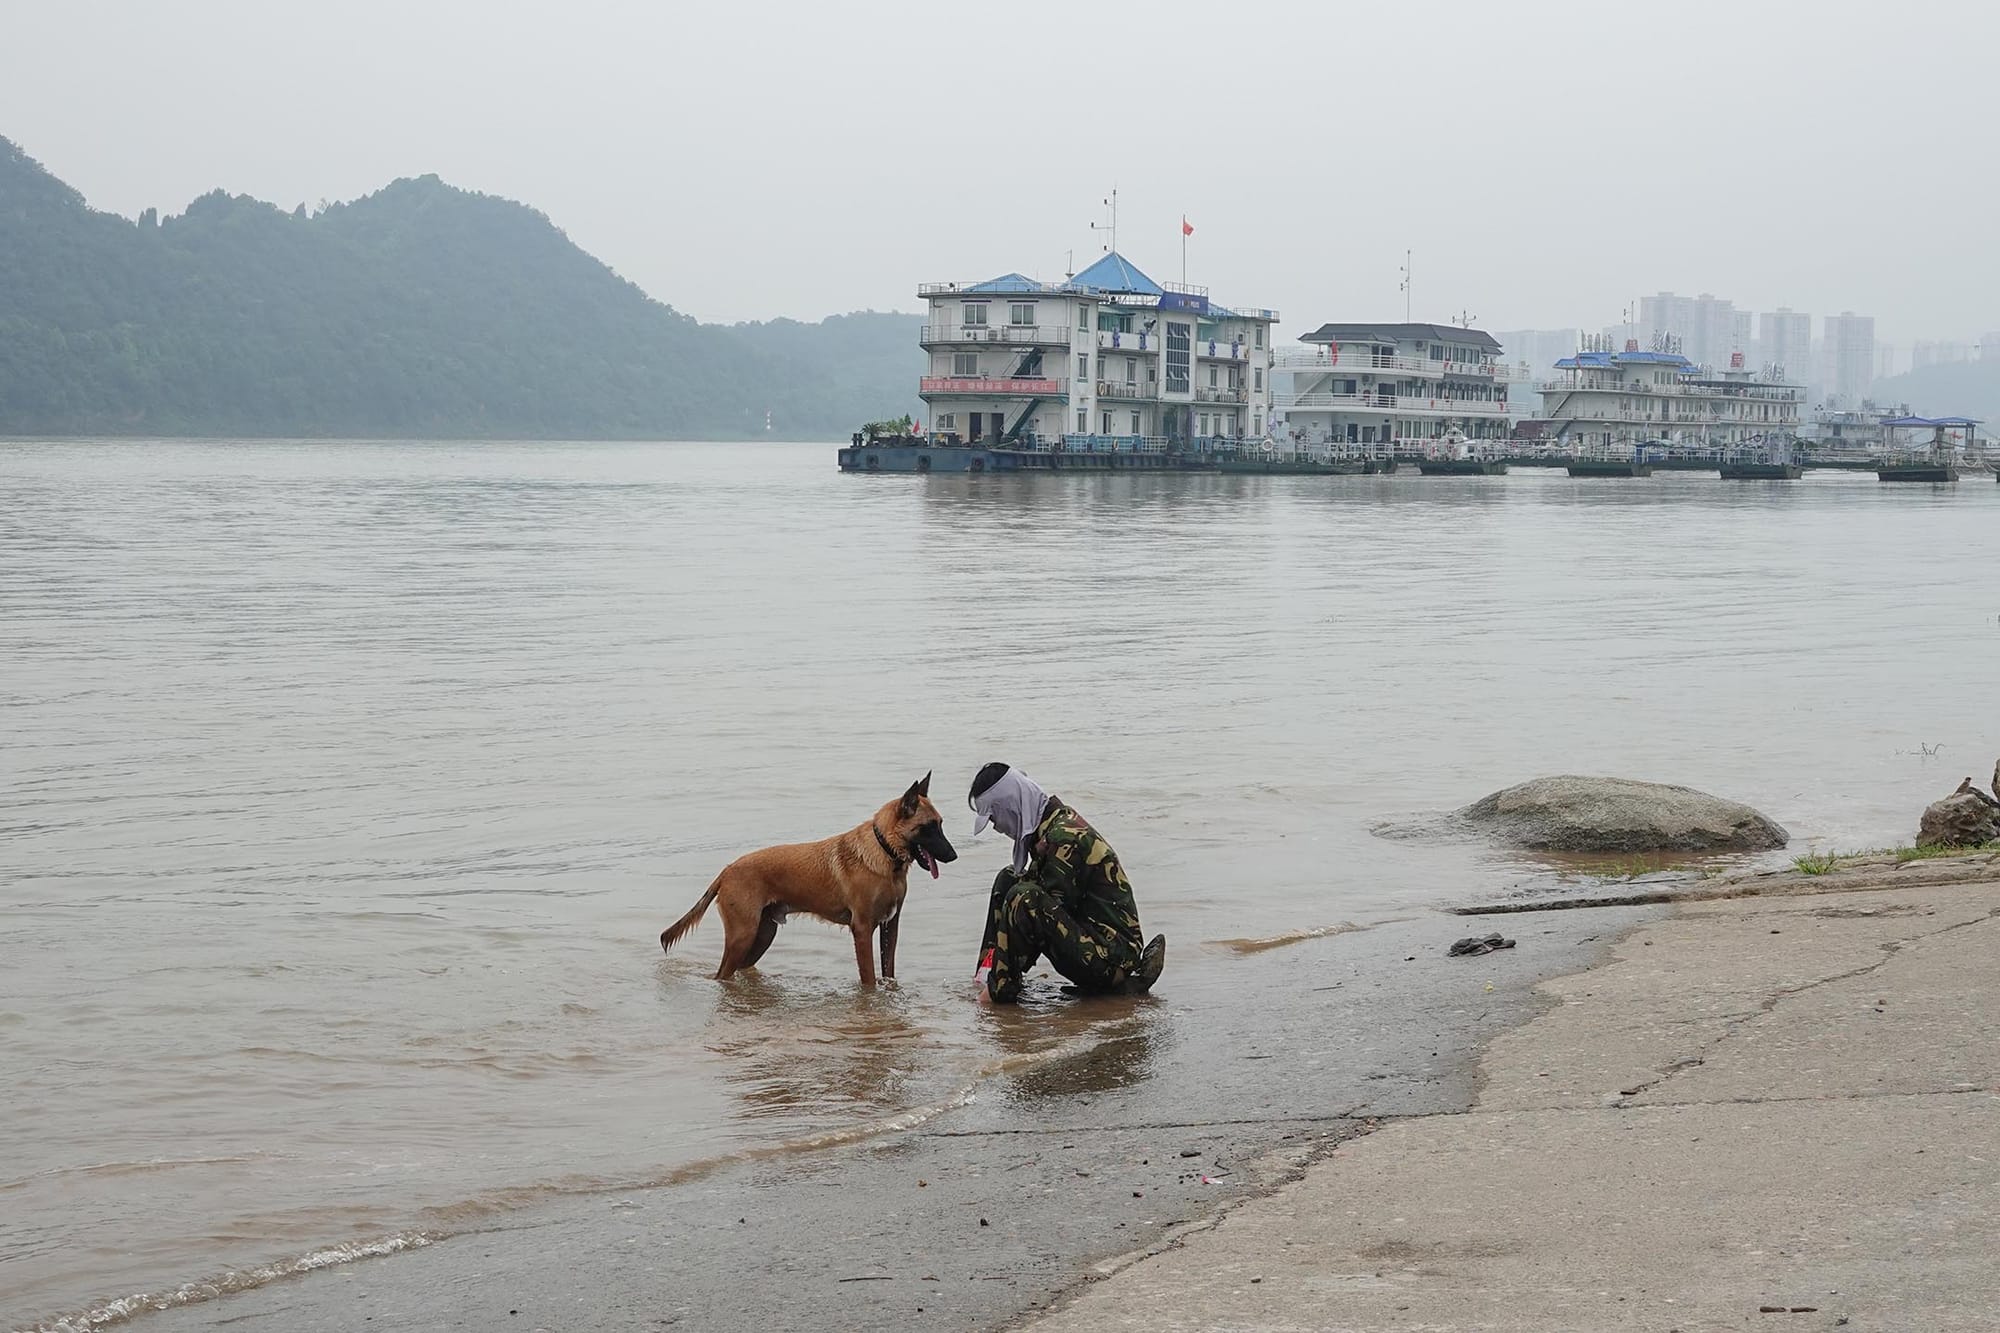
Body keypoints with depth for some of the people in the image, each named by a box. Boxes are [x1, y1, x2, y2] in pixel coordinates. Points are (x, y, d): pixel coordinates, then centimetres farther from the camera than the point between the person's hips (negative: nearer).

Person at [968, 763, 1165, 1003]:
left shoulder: (1065, 838, -20)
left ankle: (1002, 989, -18)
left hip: (1112, 953, -11)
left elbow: (1049, 913, -20)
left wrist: (999, 985, -13)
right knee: (1007, 880, 13)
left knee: (1024, 897, -29)